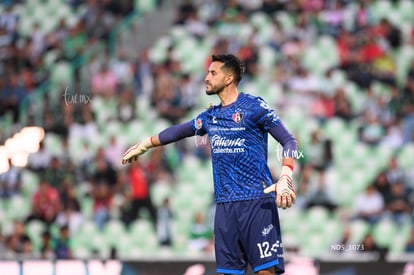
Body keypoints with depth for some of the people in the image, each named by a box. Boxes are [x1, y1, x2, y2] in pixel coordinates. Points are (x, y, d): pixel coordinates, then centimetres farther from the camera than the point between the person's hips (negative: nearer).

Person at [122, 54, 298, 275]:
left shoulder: (254, 106, -3)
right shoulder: (211, 116, 17)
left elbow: (289, 141, -6)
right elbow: (180, 131, 33)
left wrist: (285, 178, -20)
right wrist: (144, 145, 38)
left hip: (256, 200, -6)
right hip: (225, 204, 6)